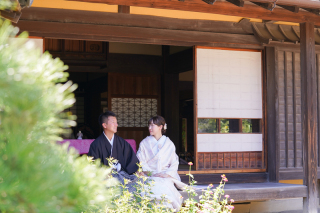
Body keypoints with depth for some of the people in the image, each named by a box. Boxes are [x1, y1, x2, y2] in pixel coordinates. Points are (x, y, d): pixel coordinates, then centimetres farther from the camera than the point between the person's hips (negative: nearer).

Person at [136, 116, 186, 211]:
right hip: (150, 175, 0)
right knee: (155, 187, -35)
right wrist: (150, 173, -12)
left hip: (166, 175, 0)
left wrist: (167, 173, -10)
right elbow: (141, 162, 5)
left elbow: (174, 163, 9)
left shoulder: (169, 144, 14)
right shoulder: (144, 143, 13)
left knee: (166, 185, -35)